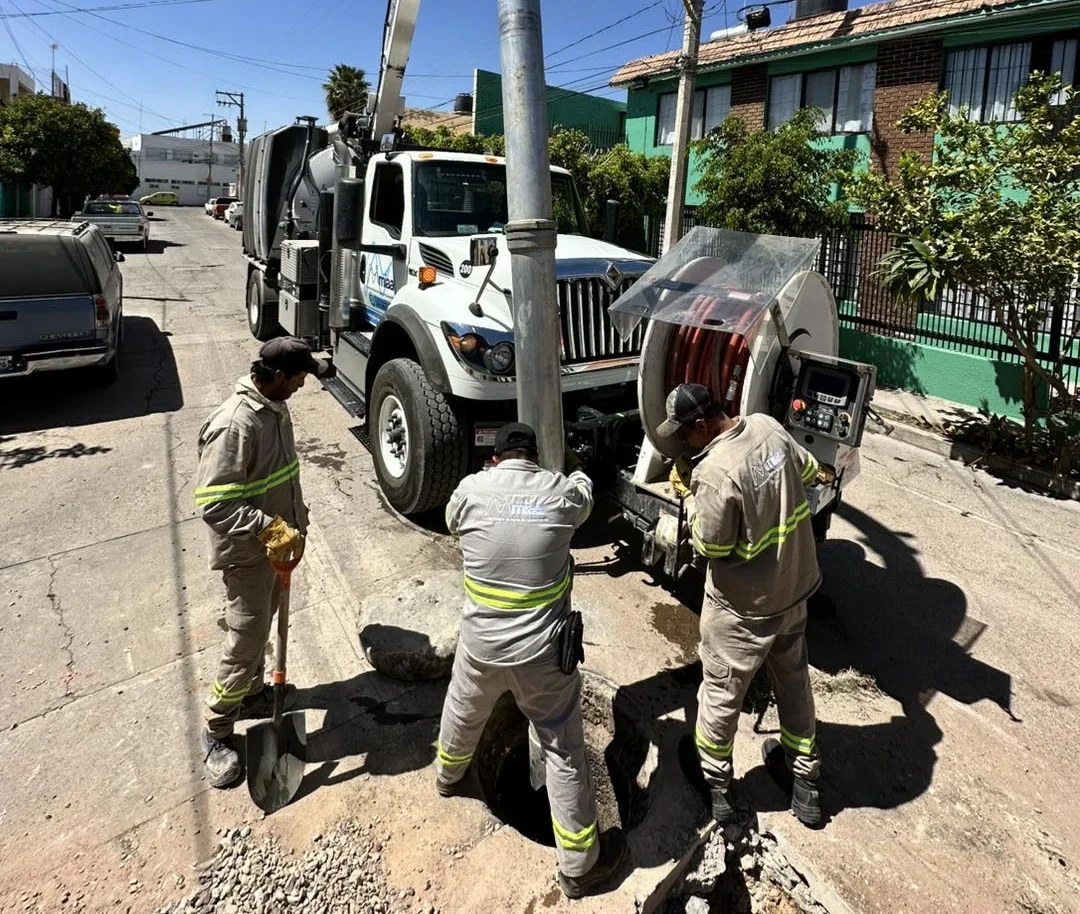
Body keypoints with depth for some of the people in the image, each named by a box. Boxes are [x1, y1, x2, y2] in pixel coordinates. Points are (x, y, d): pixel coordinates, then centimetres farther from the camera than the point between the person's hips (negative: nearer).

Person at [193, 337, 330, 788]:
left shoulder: (275, 407, 1)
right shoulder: (234, 425, -29)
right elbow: (214, 503, -29)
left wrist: (296, 520, 19)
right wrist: (269, 529, -32)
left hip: (278, 542, 9)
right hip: (247, 553, -9)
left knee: (261, 628, 24)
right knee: (246, 640, 2)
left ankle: (252, 693, 46)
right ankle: (217, 733, 22)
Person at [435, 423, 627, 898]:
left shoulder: (471, 489, -8)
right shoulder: (561, 492, -9)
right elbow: (584, 488, 16)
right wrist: (571, 462, 38)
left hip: (480, 646, 3)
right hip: (543, 653, -2)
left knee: (463, 714, 32)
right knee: (564, 753, 13)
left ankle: (447, 775, 62)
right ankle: (579, 866, 27)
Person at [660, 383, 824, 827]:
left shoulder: (714, 473, -30)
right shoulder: (768, 426, -7)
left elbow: (710, 547, -19)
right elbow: (809, 470, 11)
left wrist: (689, 494, -10)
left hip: (744, 606, -7)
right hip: (795, 587, 8)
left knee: (721, 693, 14)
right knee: (794, 680, 24)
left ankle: (715, 787, 34)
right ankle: (806, 785, 41)